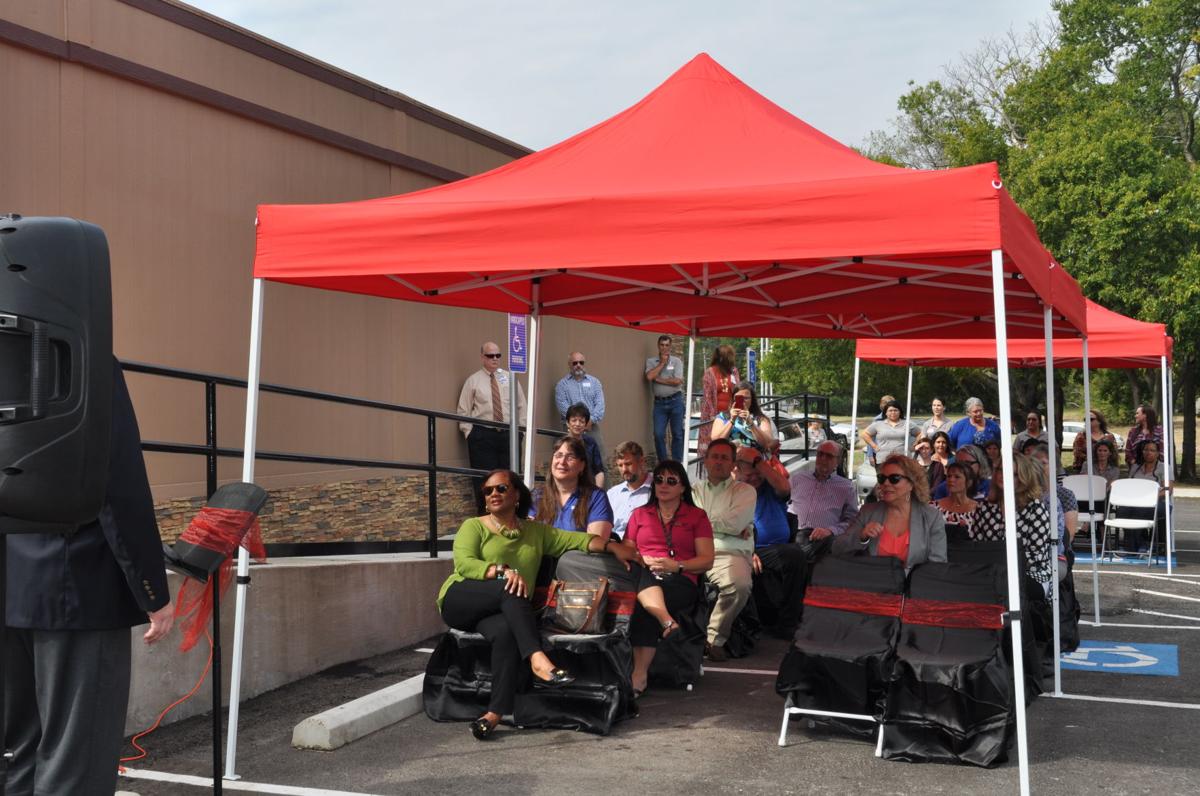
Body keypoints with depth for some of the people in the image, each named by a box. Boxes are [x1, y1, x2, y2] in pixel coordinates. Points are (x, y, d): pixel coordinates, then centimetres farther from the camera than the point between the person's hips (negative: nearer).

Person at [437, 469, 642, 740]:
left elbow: (578, 540, 10)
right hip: (460, 600, -2)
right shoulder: (474, 527, 7)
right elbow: (464, 564, -11)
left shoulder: (536, 531, 20)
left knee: (506, 632, -34)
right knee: (510, 588, -33)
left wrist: (612, 546, -6)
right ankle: (537, 658, -46)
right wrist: (503, 571, -26)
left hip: (502, 609, 3)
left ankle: (495, 712, -41)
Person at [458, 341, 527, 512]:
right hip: (482, 435, -2)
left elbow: (521, 406, 12)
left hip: (508, 434, 3)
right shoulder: (473, 380, 1)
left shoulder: (510, 377, 8)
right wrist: (469, 433, -4)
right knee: (484, 478, -2)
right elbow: (464, 410, 2)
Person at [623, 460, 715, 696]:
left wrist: (676, 566, -8)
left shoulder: (697, 517, 17)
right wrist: (643, 560, -2)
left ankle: (639, 674, -41)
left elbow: (707, 560, 8)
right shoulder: (640, 514, 26)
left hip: (680, 581, -2)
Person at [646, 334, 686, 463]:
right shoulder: (651, 361, 7)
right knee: (658, 434, -3)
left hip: (675, 401, -1)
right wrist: (662, 362, -7)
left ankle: (677, 463, 11)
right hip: (659, 402, 1)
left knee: (677, 434, 3)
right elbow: (649, 376, -12)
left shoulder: (676, 361, 2)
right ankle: (663, 463, 9)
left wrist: (658, 379, -7)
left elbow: (677, 381, -10)